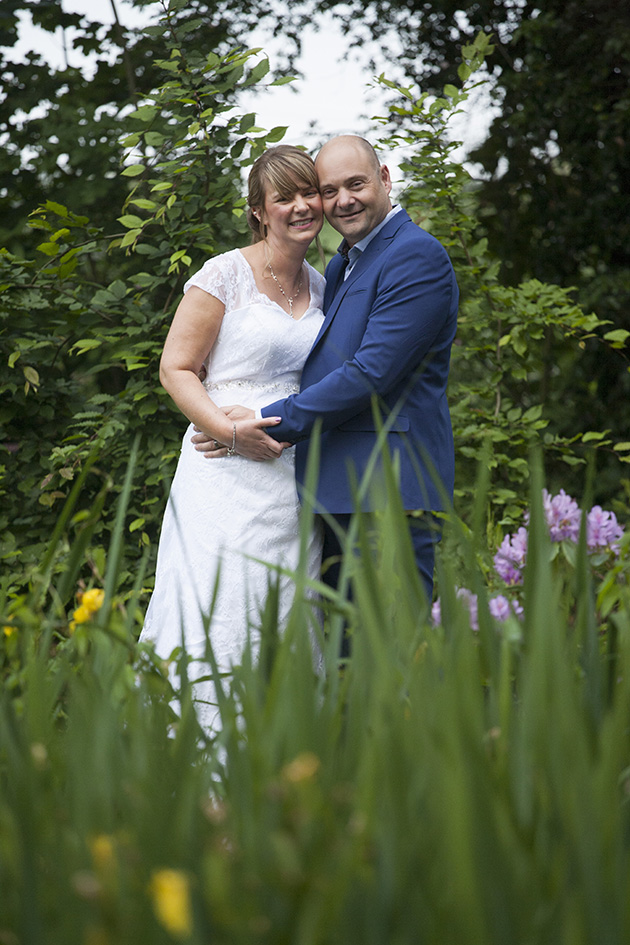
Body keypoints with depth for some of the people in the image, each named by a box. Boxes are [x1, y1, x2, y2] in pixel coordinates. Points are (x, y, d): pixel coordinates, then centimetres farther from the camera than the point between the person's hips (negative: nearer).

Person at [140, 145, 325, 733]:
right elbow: (175, 369, -6)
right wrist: (227, 429, -19)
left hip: (296, 483, 6)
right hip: (229, 478, -6)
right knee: (220, 616, -9)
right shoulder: (225, 276, -5)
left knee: (285, 624, 6)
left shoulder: (319, 286, 14)